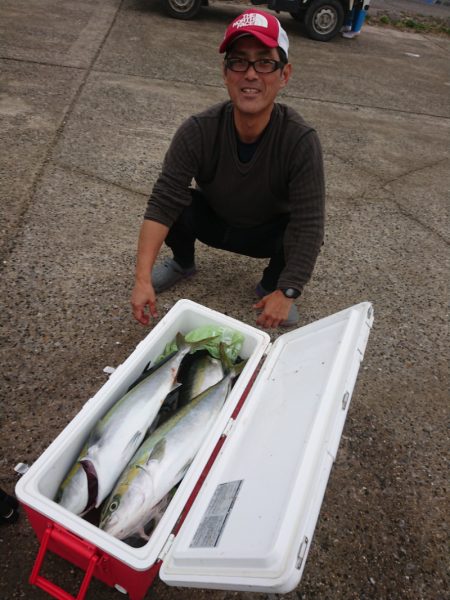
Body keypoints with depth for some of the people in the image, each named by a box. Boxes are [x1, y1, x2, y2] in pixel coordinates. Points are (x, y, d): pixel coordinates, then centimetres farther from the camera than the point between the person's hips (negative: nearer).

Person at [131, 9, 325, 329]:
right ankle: (183, 263, 7)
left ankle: (270, 285, 3)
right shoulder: (199, 131, -27)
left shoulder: (301, 141, -31)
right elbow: (163, 203, -30)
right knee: (176, 202, -27)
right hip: (212, 220, 2)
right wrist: (143, 279, -38)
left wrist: (286, 292, -36)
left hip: (269, 233, -1)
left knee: (308, 236, -30)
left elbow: (308, 224, -32)